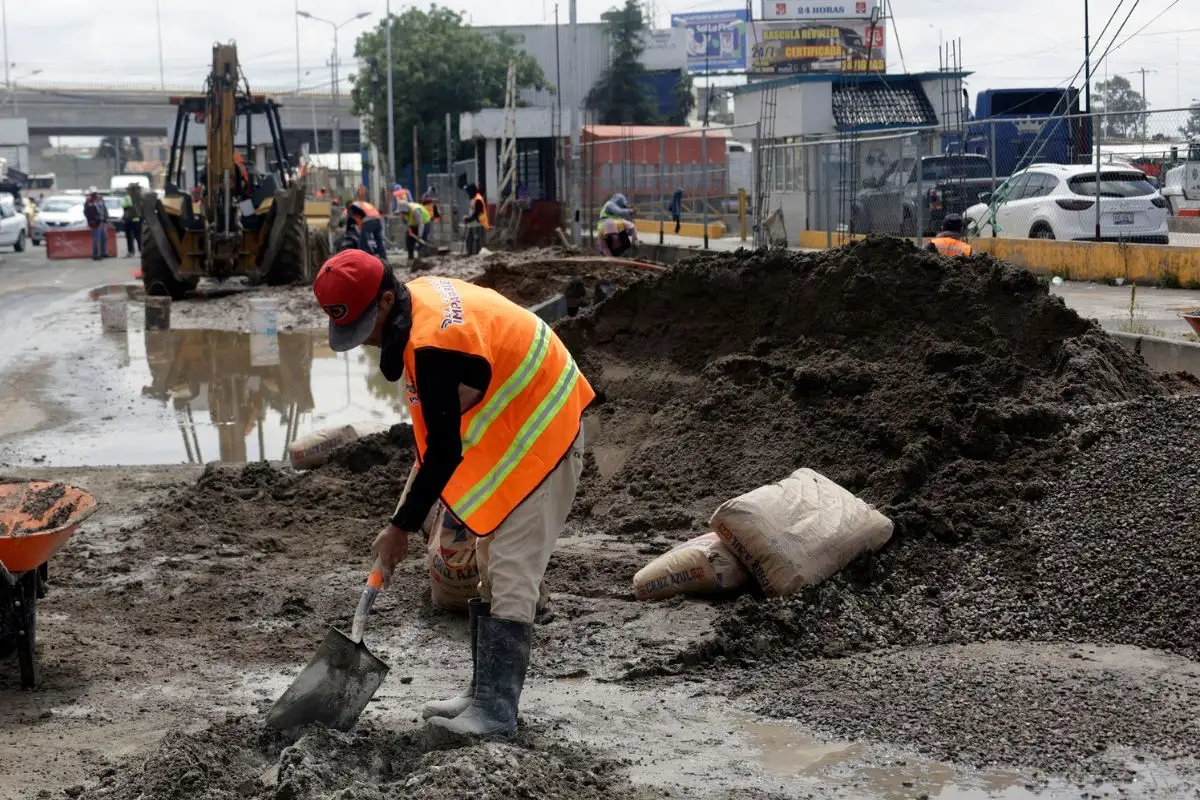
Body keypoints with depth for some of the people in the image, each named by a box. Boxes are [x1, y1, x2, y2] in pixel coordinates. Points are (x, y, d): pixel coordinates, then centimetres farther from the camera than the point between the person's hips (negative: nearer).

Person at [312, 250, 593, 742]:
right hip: (512, 430, 11)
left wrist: (400, 527, -19)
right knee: (491, 563, 14)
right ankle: (486, 692, 20)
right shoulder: (420, 294, -1)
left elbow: (445, 453, -26)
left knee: (511, 573, -14)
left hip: (540, 435, -11)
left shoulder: (431, 348, -31)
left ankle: (496, 711, -15)